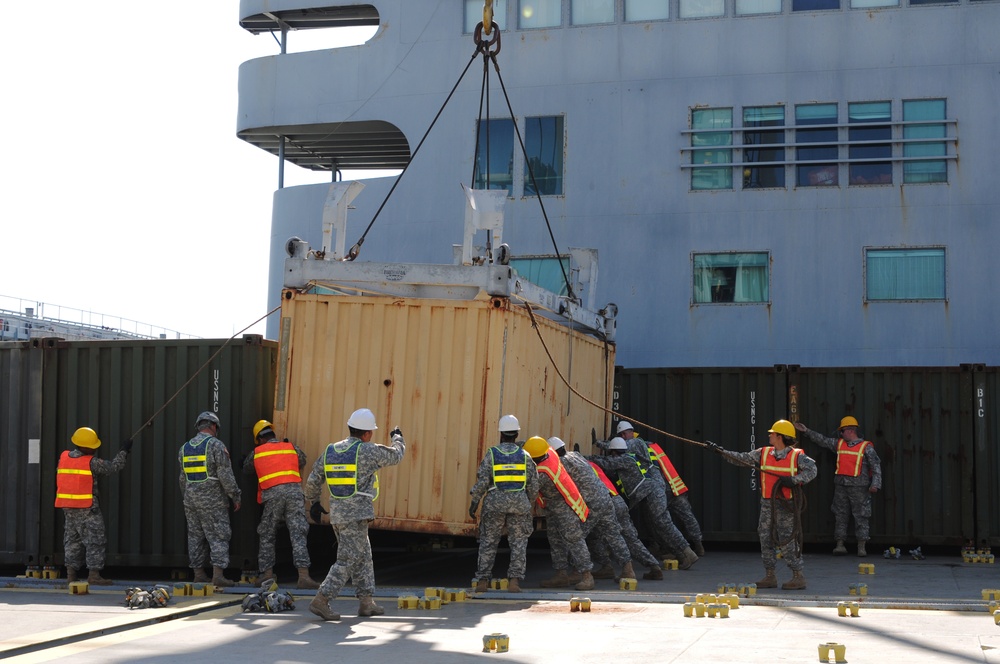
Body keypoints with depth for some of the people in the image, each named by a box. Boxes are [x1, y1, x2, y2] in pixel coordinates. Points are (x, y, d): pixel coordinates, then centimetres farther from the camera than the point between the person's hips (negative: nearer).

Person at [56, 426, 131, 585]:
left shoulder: (63, 457, 5)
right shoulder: (91, 462, -13)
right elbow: (113, 467, -7)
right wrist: (123, 451, 5)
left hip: (67, 507, 7)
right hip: (87, 507, -7)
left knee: (72, 539, 15)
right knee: (95, 540, -2)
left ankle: (71, 573, 13)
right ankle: (93, 575, -7)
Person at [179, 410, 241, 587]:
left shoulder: (184, 448, 11)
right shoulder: (216, 445, -9)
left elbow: (183, 479, 18)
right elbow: (226, 476, -13)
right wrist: (236, 497, -5)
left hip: (191, 500, 6)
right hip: (213, 501, -6)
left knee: (196, 537, 11)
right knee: (218, 536, -4)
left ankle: (199, 574, 14)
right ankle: (218, 575, -12)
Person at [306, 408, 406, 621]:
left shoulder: (330, 451, 8)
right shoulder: (368, 451, -9)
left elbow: (313, 480, 12)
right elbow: (395, 456, 7)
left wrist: (313, 502, 28)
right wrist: (397, 438, 28)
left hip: (337, 512, 8)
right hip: (357, 514, -7)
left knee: (363, 557, 17)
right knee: (347, 560, -5)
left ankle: (366, 602, 20)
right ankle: (321, 600, -12)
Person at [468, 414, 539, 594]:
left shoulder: (491, 454, 1)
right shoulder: (525, 456, 6)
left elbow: (482, 480, -5)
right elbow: (533, 485, 7)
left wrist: (474, 502, 3)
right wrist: (529, 504, 21)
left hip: (495, 501, -1)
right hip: (519, 502, 1)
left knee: (488, 541, 9)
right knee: (518, 542, 8)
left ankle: (482, 581, 6)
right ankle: (514, 580, -1)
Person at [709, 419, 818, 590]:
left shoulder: (797, 456, -6)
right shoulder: (763, 453, 8)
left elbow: (811, 470, -12)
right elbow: (742, 459, 9)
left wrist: (794, 480, -23)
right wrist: (721, 451, 3)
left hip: (786, 505, -6)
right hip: (767, 504, 6)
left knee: (787, 541, -8)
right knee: (765, 538, 8)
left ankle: (798, 577, 1)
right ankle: (770, 576, 17)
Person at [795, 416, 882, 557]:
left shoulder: (866, 447, -1)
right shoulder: (838, 443, 13)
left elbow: (876, 466, -3)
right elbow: (822, 440, 20)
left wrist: (875, 484, -12)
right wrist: (806, 431, 16)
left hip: (858, 486, -5)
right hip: (840, 485, 5)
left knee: (861, 516, -2)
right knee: (840, 514, 4)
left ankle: (861, 547, 2)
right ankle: (840, 545, 7)